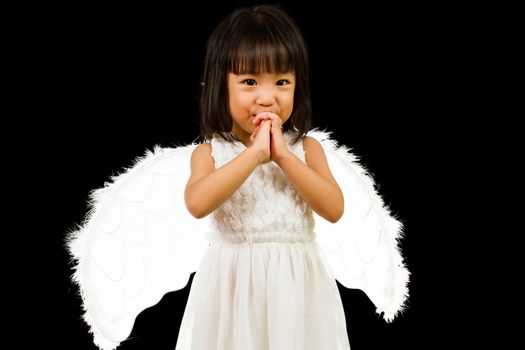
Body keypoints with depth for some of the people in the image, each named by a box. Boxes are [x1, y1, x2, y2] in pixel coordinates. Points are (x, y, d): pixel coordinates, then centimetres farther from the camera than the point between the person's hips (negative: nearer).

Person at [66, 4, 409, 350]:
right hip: (234, 287, -1)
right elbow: (197, 204, -22)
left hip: (296, 287, 1)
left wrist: (284, 156, -17)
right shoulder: (210, 152, -3)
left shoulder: (307, 147, 1)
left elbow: (335, 210, -10)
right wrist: (254, 153, -23)